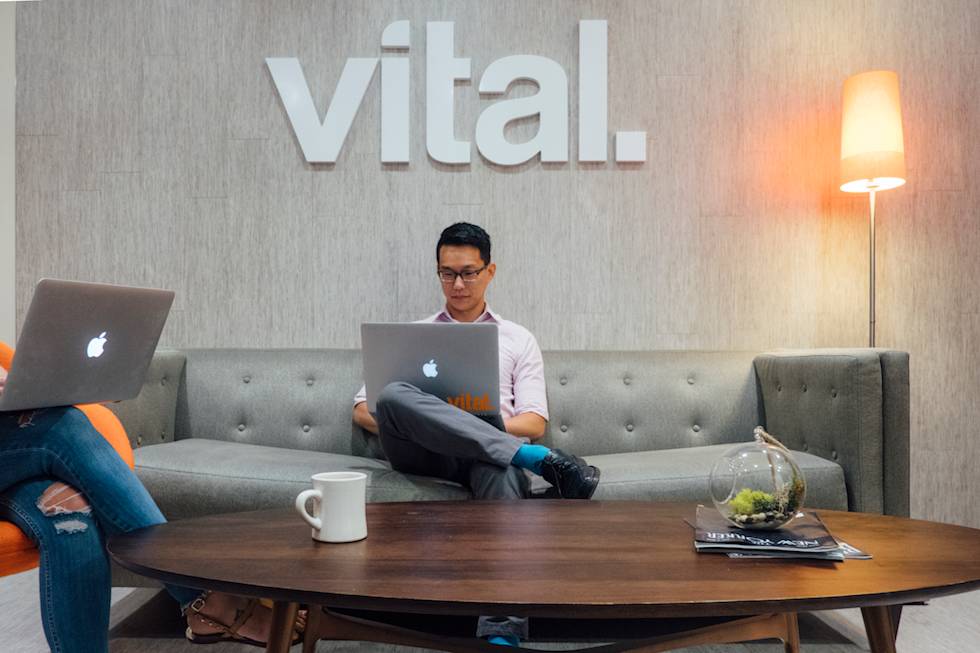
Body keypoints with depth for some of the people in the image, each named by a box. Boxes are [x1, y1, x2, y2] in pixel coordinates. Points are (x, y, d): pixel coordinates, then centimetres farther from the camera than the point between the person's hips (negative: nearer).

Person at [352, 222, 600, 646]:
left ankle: (502, 634, -50)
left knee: (500, 465, -40)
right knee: (395, 395, -33)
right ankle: (542, 461, -38)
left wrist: (480, 422, -11)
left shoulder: (518, 340, 20)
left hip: (487, 453, -1)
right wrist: (397, 425, -7)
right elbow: (362, 408, 17)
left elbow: (535, 423, 9)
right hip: (424, 454, 1)